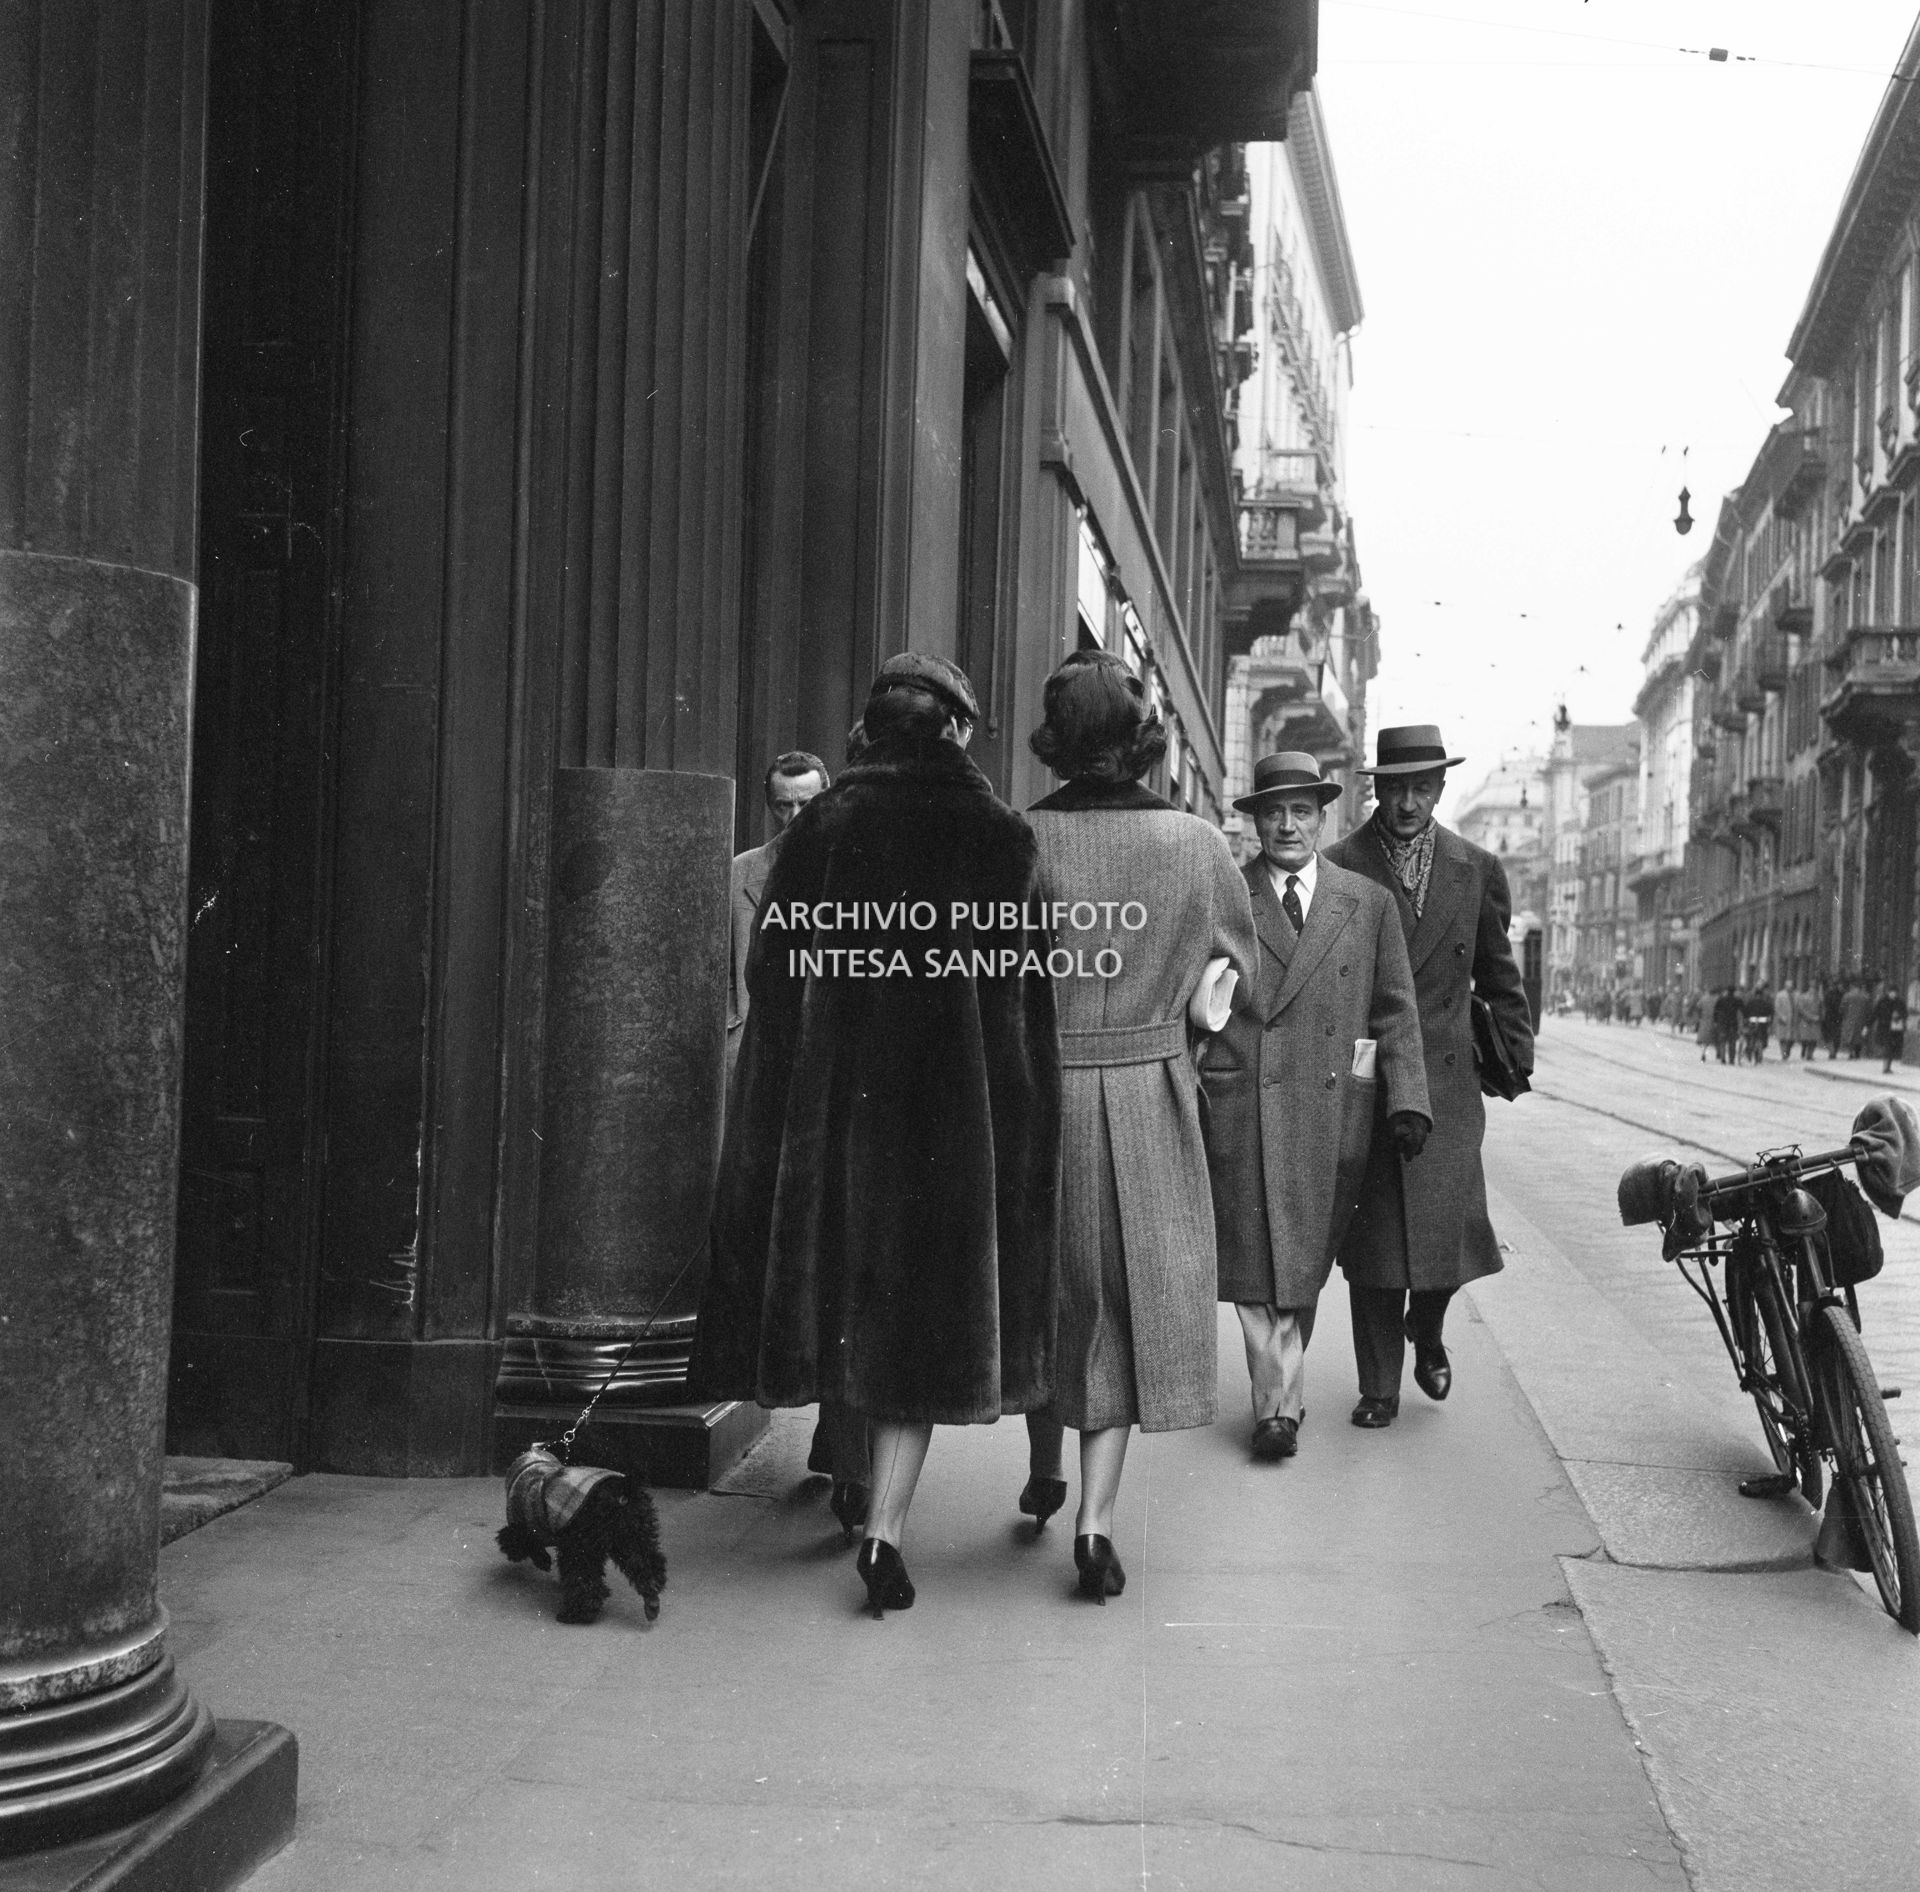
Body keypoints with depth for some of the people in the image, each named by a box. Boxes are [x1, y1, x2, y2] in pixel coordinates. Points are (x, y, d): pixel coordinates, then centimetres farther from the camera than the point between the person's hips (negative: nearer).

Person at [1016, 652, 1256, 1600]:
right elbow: (1240, 963, 8)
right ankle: (1095, 1516, -2)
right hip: (1147, 1093, 0)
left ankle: (1043, 1475, 37)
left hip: (1037, 1089, 1)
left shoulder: (1020, 839, -11)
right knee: (1129, 1304, 7)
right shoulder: (1196, 844, -6)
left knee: (1045, 1290, 19)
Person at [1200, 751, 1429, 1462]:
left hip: (1333, 1104, 2)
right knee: (1257, 1258, -5)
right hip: (1241, 1104, -2)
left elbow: (1395, 1010, 9)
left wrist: (1408, 1101, 0)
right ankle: (1280, 1404, -1)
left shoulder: (1368, 903, 11)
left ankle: (1281, 1387, 24)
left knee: (1306, 1261, 8)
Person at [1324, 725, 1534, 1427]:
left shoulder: (1477, 870, 9)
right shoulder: (1338, 867, 0)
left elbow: (1497, 973, 19)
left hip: (1445, 1078, 2)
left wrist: (1518, 1054, 15)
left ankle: (1426, 1330, 27)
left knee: (1449, 1223, -5)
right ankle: (1379, 1386, 13)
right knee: (1373, 1235, 1)